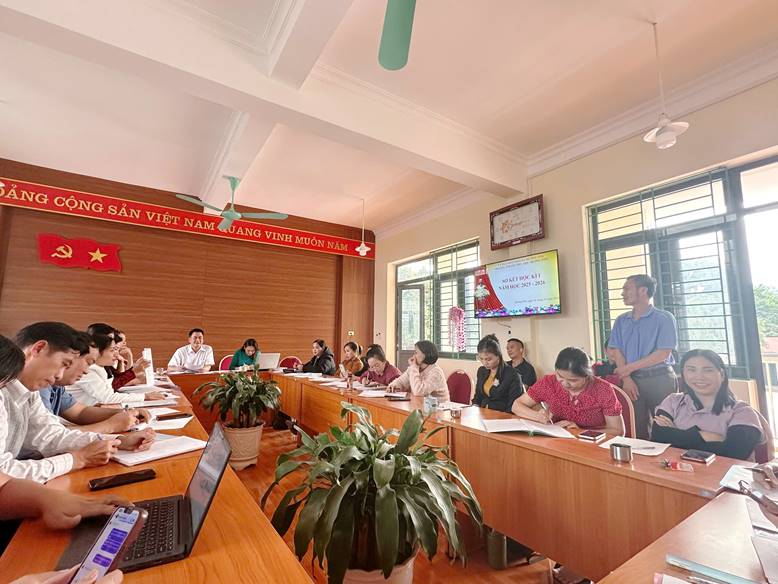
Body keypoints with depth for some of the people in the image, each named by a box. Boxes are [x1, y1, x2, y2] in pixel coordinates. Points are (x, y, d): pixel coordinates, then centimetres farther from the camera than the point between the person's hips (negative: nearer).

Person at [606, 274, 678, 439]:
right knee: (636, 427, 8)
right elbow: (615, 351, 3)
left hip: (660, 379, -3)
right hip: (632, 379, 3)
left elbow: (663, 353, -10)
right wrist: (626, 379, -9)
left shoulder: (664, 318, -3)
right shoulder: (621, 320, 10)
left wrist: (629, 367, -10)